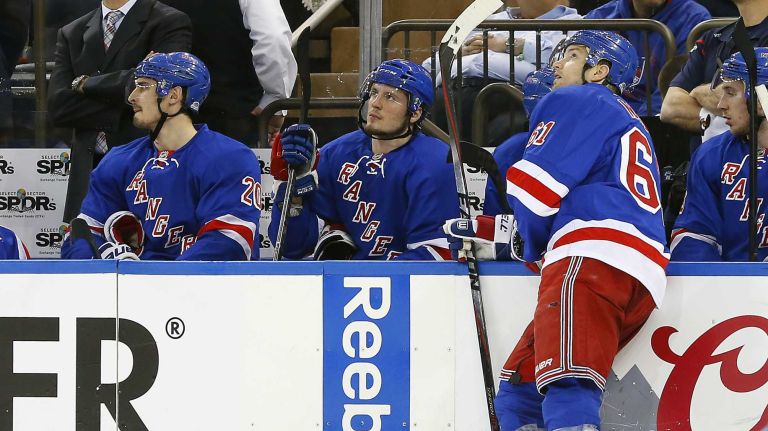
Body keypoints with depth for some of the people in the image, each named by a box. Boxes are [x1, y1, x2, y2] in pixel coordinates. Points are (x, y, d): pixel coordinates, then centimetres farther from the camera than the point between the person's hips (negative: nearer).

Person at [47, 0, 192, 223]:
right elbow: (58, 106, 4)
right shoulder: (72, 34, 16)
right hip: (89, 170, 4)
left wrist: (85, 84, -1)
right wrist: (122, 111, -7)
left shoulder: (170, 23, 3)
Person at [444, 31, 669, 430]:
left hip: (593, 262, -10)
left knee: (566, 388, -27)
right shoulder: (629, 124, 37)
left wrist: (532, 247, 17)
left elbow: (532, 187, -1)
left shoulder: (576, 102, 8)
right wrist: (484, 233, 33)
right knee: (520, 391, 12)